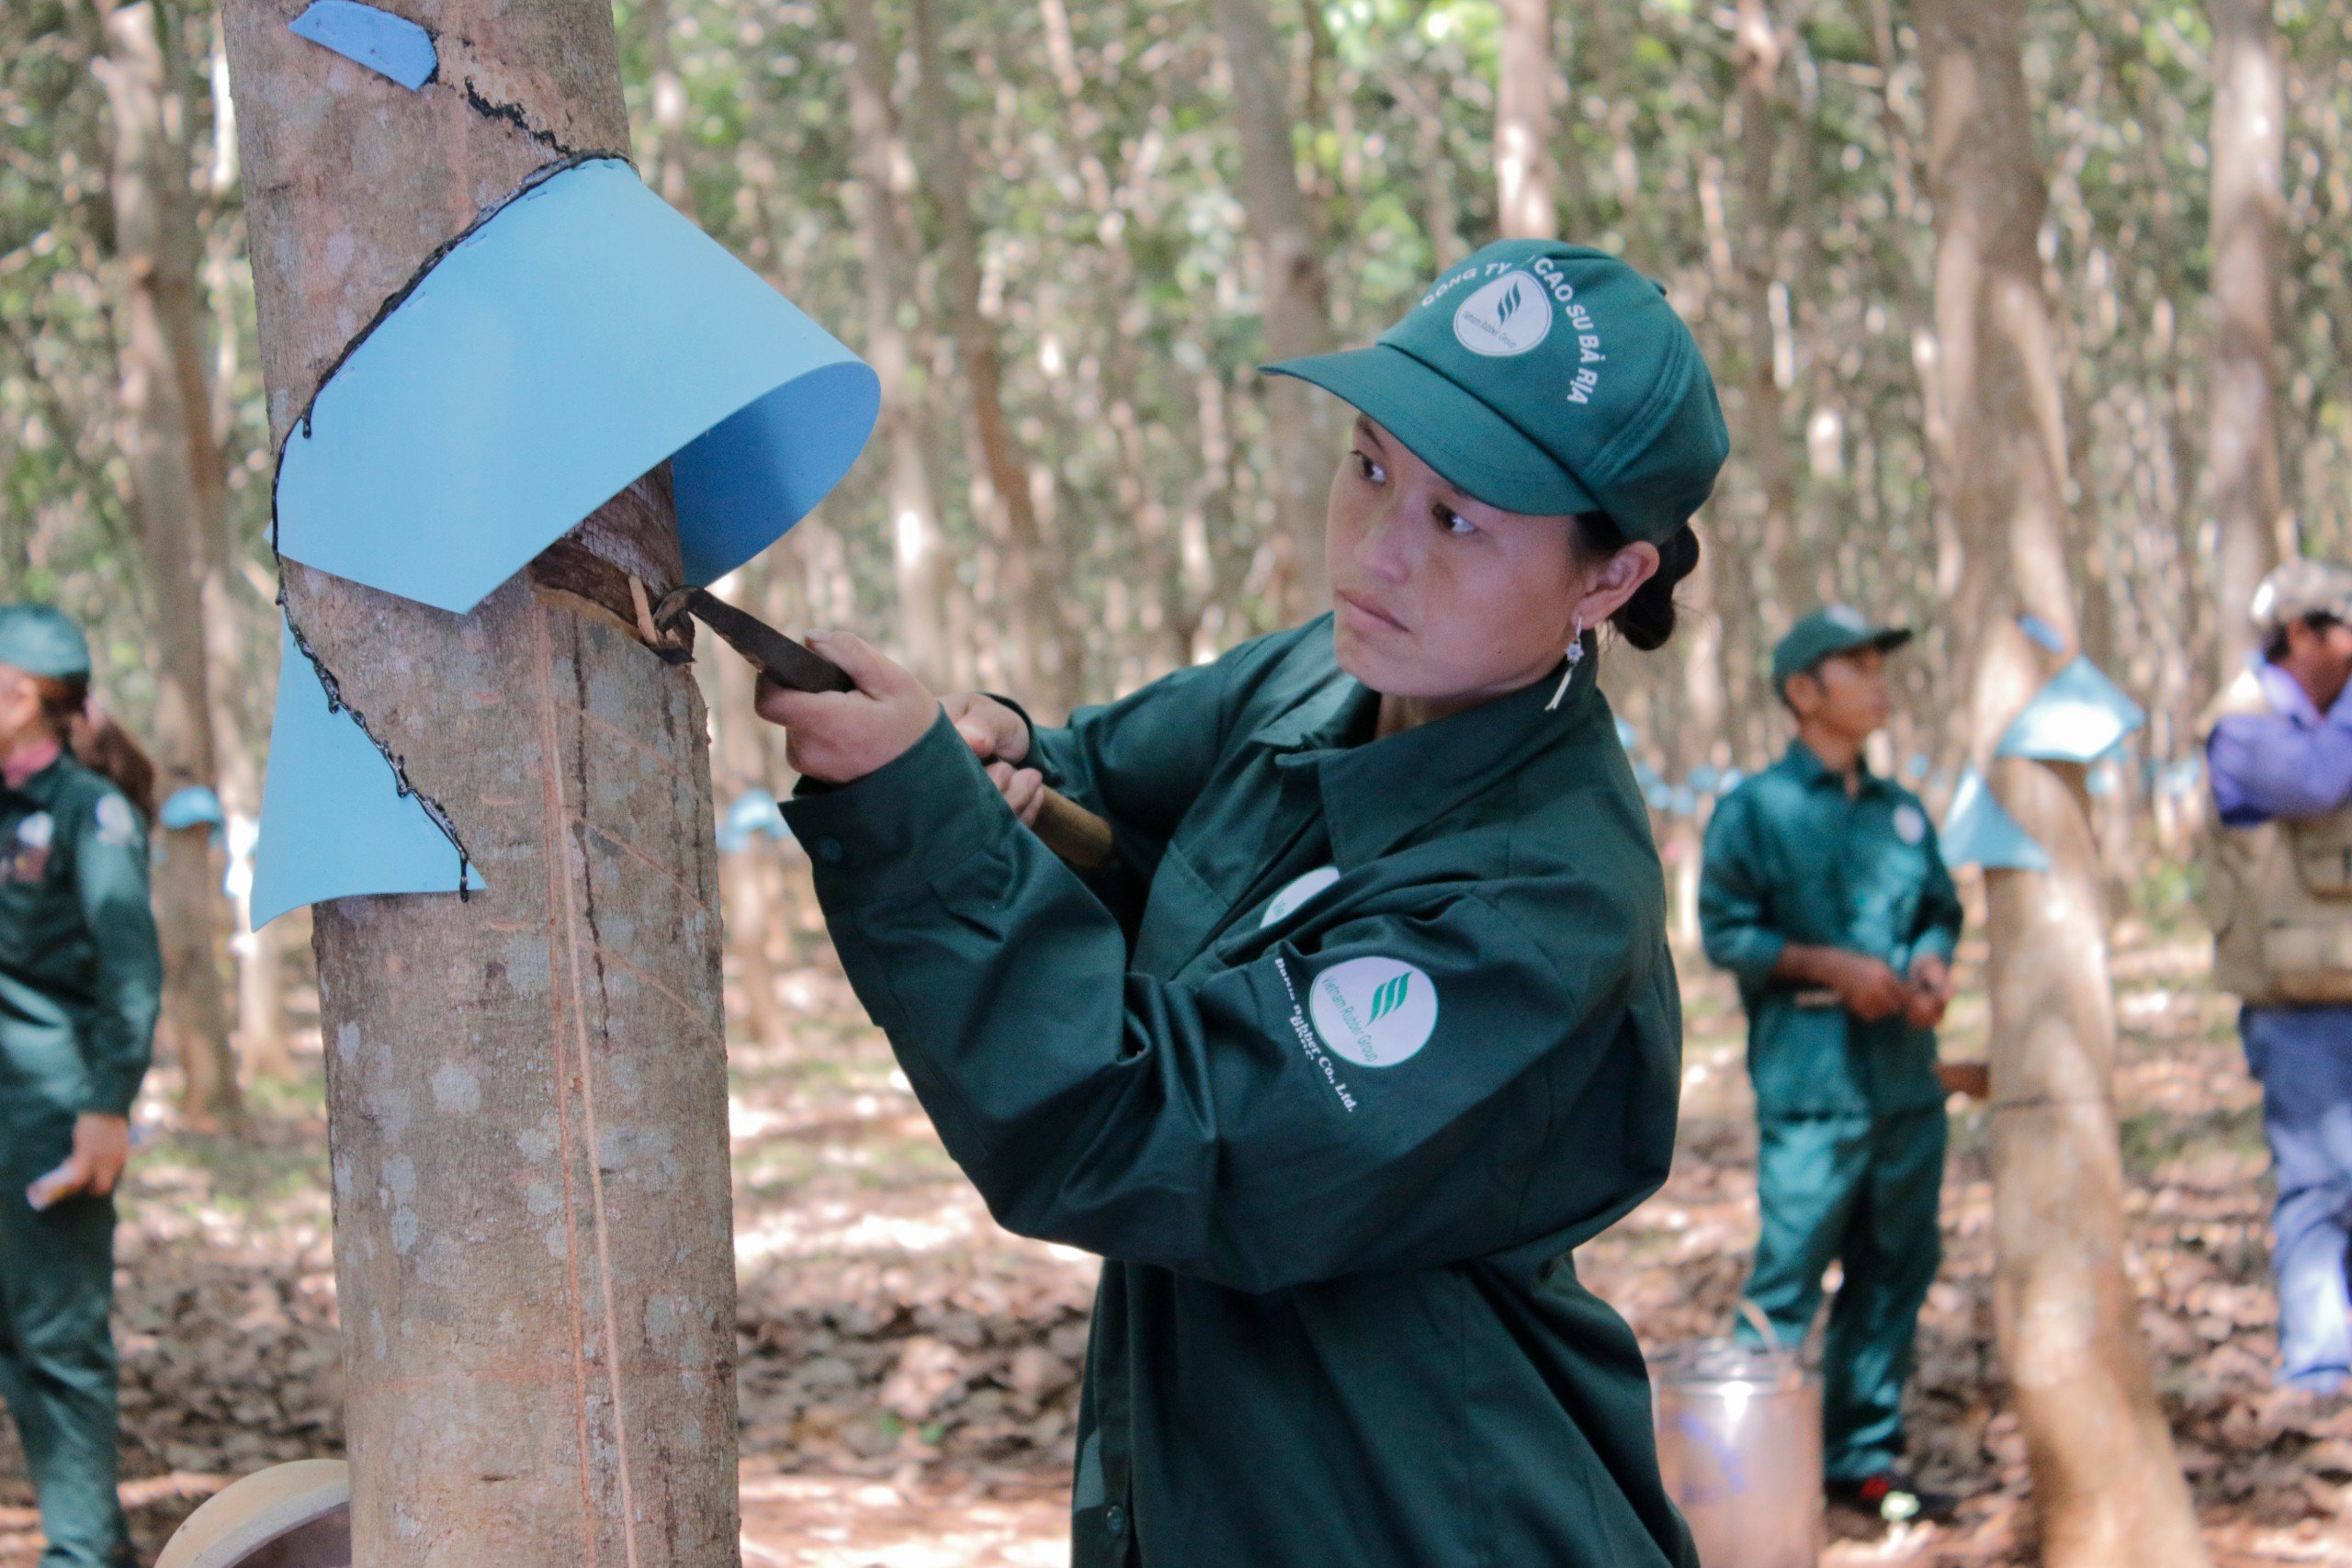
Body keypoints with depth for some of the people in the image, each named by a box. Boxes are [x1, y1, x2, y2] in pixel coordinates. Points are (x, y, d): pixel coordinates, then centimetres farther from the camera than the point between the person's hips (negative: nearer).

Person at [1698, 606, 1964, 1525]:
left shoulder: (1902, 811, 14)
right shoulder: (1755, 810, -2)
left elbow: (1941, 910, 21)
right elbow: (1724, 930, -5)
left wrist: (1931, 963, -1)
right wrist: (1833, 967, -14)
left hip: (1906, 1077, 6)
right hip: (1811, 1079, -6)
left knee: (1895, 1272, 9)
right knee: (1788, 1276, -7)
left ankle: (1862, 1458, 19)